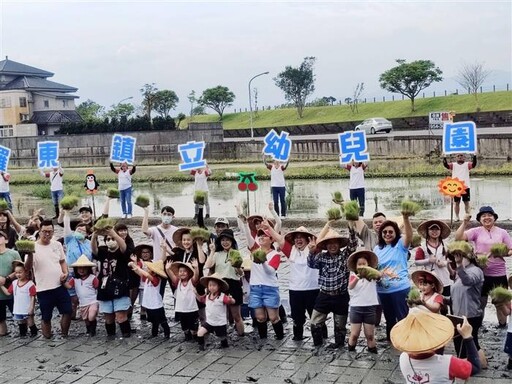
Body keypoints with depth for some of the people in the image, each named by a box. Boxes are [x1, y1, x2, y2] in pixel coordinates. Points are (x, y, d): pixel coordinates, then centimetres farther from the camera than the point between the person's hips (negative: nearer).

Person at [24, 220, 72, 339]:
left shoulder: (57, 244, 5)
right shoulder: (33, 247, -8)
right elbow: (28, 267, -18)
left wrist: (65, 273, -2)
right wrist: (29, 254, -37)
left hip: (60, 286, 4)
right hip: (43, 289, -4)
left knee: (67, 311, 5)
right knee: (46, 317, 6)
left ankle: (64, 336, 22)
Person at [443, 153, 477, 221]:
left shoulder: (467, 164, 8)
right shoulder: (453, 165, 9)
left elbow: (473, 164, -10)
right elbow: (446, 165, -7)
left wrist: (474, 156, -24)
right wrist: (444, 158, -22)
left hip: (466, 186, 0)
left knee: (466, 202, 4)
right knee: (456, 202, 6)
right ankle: (457, 217, 12)